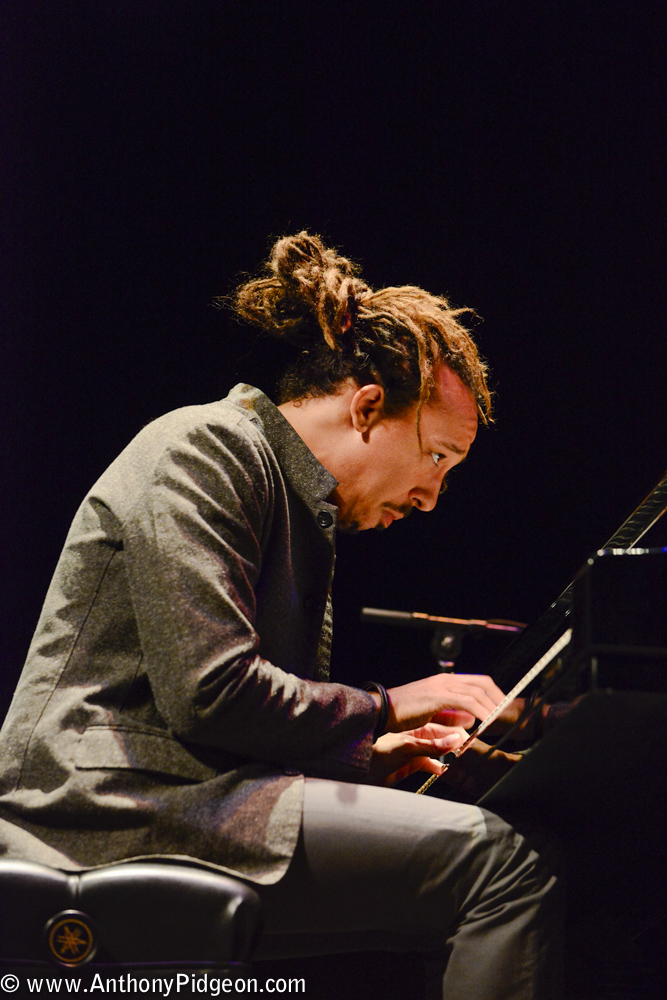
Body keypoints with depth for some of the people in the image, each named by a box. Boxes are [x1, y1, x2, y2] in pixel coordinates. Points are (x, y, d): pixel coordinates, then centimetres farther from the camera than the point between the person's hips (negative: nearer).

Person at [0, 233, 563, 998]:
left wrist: (371, 757, 9)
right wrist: (384, 709, -7)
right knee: (505, 860, -20)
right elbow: (209, 693, -18)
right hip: (121, 801, -10)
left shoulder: (302, 504, 24)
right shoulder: (206, 448, -7)